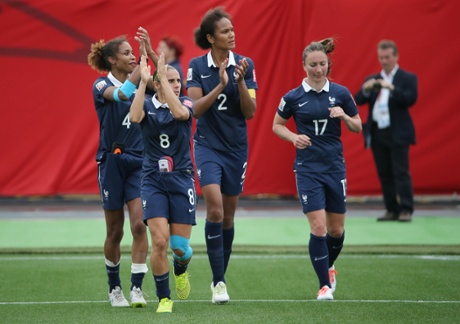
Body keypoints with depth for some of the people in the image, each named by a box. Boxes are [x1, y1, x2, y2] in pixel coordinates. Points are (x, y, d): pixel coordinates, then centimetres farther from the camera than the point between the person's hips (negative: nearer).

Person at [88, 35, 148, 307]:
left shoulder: (140, 83, 8)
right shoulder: (102, 85, -6)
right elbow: (122, 93, -27)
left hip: (140, 162, 3)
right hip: (112, 161, -3)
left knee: (139, 225, -12)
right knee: (115, 231, 6)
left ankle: (137, 288, -10)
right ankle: (114, 287, 24)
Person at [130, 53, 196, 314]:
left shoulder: (186, 103, 0)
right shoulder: (147, 105, 0)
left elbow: (179, 113, -26)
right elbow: (135, 117, -25)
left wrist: (163, 74, -26)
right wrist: (143, 81, -26)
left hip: (181, 181, 1)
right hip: (153, 182, 0)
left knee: (180, 246, -1)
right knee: (160, 241, -14)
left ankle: (181, 272, 36)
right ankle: (164, 298, 1)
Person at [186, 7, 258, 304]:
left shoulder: (245, 65, -3)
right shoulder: (197, 66, -5)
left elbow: (250, 112, -6)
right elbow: (195, 109, -10)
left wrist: (240, 82, -22)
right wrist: (221, 85, -22)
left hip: (236, 146, 2)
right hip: (208, 145, -2)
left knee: (228, 215, 9)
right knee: (214, 209, -18)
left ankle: (220, 277, 24)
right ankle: (218, 282, -14)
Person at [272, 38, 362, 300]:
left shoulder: (340, 93, 0)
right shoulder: (293, 97, -3)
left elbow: (357, 127, 7)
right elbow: (277, 125, 9)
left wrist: (344, 116, -14)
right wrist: (294, 137, -10)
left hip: (335, 167, 2)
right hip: (308, 168, -2)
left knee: (336, 229, 9)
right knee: (318, 228, -12)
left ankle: (329, 267, 39)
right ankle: (325, 285, -2)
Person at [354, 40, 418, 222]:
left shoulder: (407, 78, 2)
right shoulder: (372, 80, 15)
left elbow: (411, 99, -13)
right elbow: (358, 100, 4)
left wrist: (392, 88, -25)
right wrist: (365, 89, -16)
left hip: (397, 134, -5)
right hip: (377, 133, 5)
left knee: (401, 172, -8)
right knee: (384, 174, 5)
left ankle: (406, 210, -8)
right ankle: (392, 210, 9)